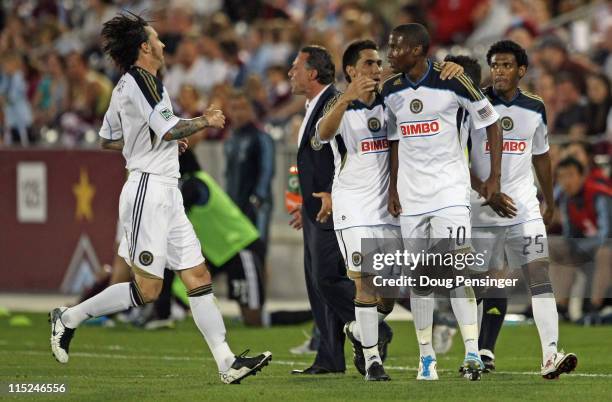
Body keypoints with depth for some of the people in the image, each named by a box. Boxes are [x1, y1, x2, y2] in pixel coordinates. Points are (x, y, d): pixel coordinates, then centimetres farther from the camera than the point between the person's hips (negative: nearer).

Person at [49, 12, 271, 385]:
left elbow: (109, 140, 25)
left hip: (166, 195, 10)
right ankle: (70, 318, 7)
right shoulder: (142, 80, -13)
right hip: (149, 190, -10)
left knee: (199, 278, 3)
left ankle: (228, 363, -1)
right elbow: (167, 129, -22)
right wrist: (205, 121, -6)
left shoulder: (126, 86, 17)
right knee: (147, 290, -8)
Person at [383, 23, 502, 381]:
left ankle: (472, 352, -15)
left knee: (455, 267, -15)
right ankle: (426, 356, 12)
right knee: (420, 276, 6)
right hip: (411, 194, 5)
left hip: (450, 188, -5)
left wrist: (495, 177, -5)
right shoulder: (392, 90, 5)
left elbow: (491, 123, -2)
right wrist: (393, 188, 12)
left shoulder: (452, 82, -11)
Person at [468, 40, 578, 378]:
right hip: (483, 211, -2)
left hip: (525, 208, 2)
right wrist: (489, 194, -15)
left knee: (539, 274, -12)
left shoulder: (534, 109, 7)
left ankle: (550, 355, -20)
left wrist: (549, 201, 25)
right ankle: (484, 355, 16)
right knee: (493, 285, 2)